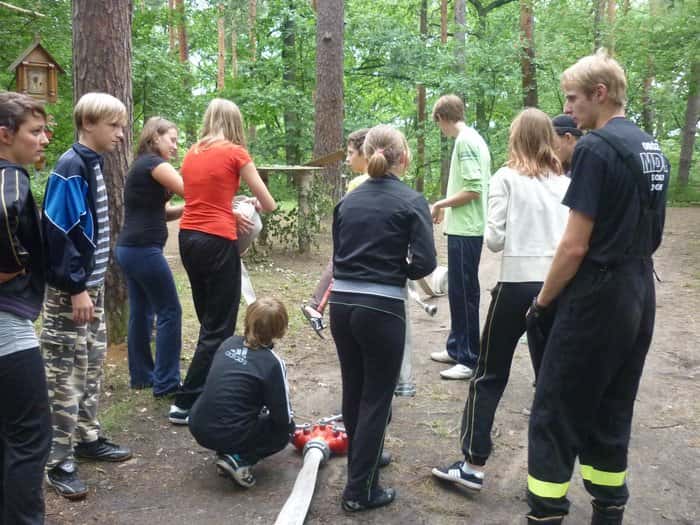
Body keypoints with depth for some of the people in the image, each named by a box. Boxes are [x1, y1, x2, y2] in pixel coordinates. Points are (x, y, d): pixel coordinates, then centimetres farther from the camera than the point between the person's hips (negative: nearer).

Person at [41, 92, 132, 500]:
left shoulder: (95, 164, 10)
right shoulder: (70, 168, -17)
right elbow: (59, 234, -21)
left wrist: (92, 284, 18)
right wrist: (75, 288, -21)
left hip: (92, 284, 9)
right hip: (71, 290, -9)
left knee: (92, 366, 16)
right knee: (66, 375, -2)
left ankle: (88, 438, 30)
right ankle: (60, 461, 8)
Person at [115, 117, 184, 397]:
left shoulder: (142, 165, 18)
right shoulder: (153, 163, -10)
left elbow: (161, 212, 14)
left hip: (130, 249, 10)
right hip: (144, 249, -10)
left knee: (141, 312, 14)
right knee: (170, 312, -3)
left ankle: (141, 375, 22)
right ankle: (166, 383, 1)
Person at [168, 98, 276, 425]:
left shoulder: (192, 153, 12)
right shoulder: (235, 153, -5)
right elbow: (270, 205, -2)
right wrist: (257, 206, 19)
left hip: (188, 238, 7)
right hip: (216, 241, -7)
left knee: (209, 320, 20)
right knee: (218, 327, 2)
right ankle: (186, 403, 2)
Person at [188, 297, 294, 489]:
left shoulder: (229, 343, 4)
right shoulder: (272, 363, -13)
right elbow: (283, 417, -7)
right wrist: (289, 425, 18)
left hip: (198, 428, 7)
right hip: (231, 435, -6)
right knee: (285, 429, 16)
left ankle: (227, 451, 13)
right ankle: (239, 459, -3)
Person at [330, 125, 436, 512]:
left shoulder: (348, 201, 9)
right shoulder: (411, 202, -7)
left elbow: (338, 254, 11)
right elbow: (425, 262, -13)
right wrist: (399, 271, 6)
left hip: (341, 303, 6)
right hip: (380, 309, -5)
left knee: (353, 390, 20)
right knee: (377, 398, 6)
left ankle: (362, 460, 40)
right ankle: (360, 490, 12)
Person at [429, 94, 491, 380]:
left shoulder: (465, 141, -15)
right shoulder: (473, 138, 14)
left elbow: (474, 189, -22)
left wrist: (440, 204, -10)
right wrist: (448, 208, 18)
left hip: (465, 230, -10)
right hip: (464, 227, 10)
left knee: (464, 293, -4)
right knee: (458, 290, 16)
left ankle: (470, 360, 4)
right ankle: (456, 348, 27)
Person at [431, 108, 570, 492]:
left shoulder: (506, 178, -3)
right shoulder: (566, 182, 7)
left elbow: (495, 239, -7)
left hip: (517, 284, -3)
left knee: (489, 375, 7)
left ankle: (473, 464, 10)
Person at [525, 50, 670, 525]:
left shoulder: (596, 147, -15)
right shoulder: (651, 148, 12)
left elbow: (575, 245, -19)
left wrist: (543, 300, -7)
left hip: (597, 297, -9)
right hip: (640, 293, 9)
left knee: (556, 415, 0)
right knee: (612, 412, 16)